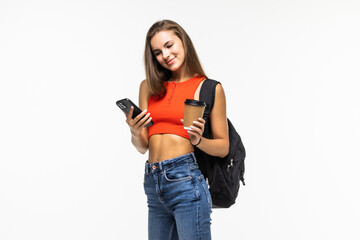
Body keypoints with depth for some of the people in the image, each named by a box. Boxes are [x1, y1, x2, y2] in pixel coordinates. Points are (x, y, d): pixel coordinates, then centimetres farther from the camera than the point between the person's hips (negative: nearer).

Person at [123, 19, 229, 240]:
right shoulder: (149, 87, 13)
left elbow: (223, 147, 2)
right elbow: (143, 147, 13)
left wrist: (198, 140, -17)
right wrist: (135, 132, -8)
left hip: (185, 180, -5)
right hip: (153, 183, 5)